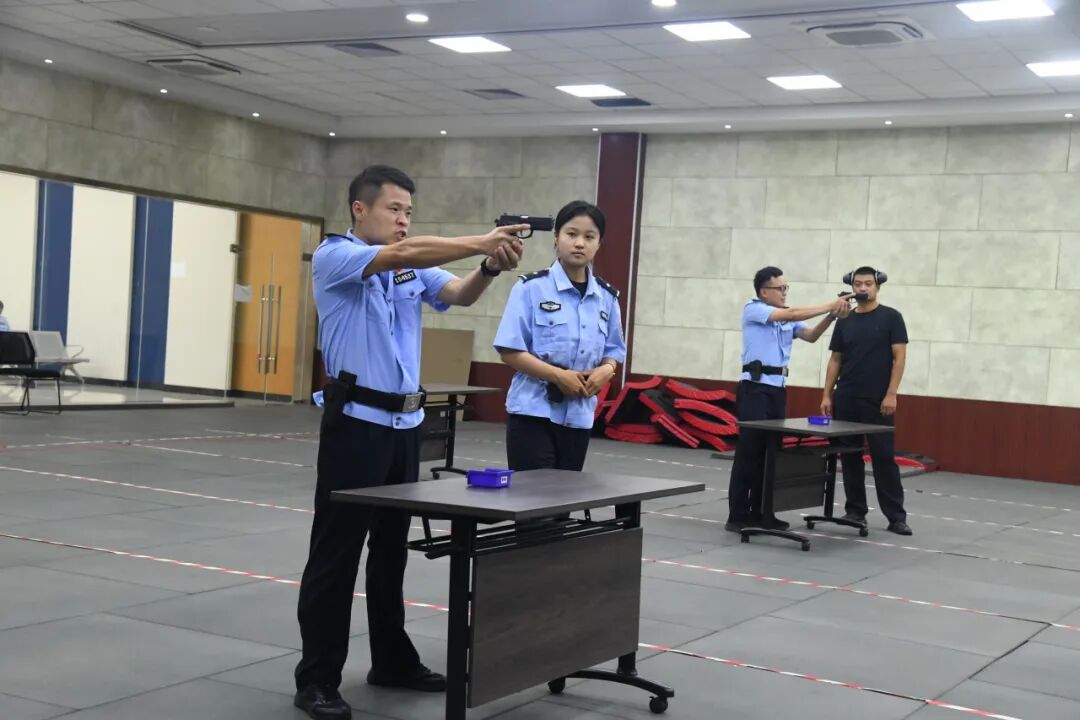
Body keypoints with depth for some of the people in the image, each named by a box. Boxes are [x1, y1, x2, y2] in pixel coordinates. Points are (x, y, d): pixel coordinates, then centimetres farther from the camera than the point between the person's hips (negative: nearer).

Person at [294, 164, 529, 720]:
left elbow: (461, 295, 0)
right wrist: (480, 242, -28)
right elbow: (402, 253, -23)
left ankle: (392, 661, 27)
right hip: (356, 420, -7)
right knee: (336, 553, -3)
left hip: (405, 423, 7)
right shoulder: (334, 257, -8)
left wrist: (491, 267, -21)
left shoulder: (413, 270, 13)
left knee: (392, 550, 15)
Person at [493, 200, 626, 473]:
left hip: (579, 414, 5)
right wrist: (558, 375, -18)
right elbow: (509, 350, -10)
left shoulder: (607, 297, 8)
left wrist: (606, 370, -7)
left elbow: (614, 350, 16)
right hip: (533, 410, -5)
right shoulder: (531, 288, -6)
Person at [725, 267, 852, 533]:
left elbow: (811, 336, 7)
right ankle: (738, 517, -4)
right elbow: (793, 314, -16)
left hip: (778, 389, 7)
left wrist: (831, 316, -9)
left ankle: (761, 513, 15)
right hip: (755, 387, -7)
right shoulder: (753, 310, -6)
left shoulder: (786, 320, 16)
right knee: (749, 452, -7)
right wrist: (831, 305, -14)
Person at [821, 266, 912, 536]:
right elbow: (835, 360, 11)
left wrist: (891, 394, -14)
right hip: (846, 400, 4)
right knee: (850, 457, 8)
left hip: (878, 401, -4)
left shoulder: (891, 317, -2)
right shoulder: (844, 321, 9)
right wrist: (827, 395, 4)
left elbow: (899, 357, -7)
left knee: (884, 457, -4)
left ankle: (896, 516, 0)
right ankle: (855, 511, 17)